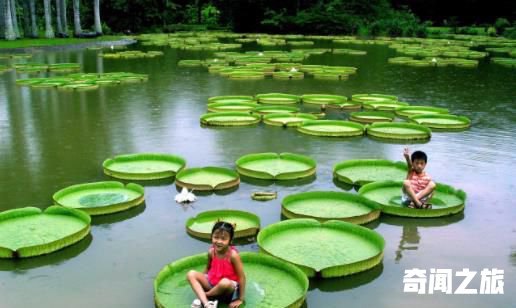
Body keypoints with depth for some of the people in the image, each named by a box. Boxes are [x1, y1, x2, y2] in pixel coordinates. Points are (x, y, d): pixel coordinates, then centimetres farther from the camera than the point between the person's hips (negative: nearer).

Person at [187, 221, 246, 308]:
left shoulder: (233, 255, -22)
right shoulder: (211, 252, -8)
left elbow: (242, 277, -18)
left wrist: (240, 299, -16)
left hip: (230, 287, -5)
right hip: (212, 283, 5)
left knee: (225, 282, -40)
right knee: (191, 274, -13)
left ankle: (202, 296, -10)